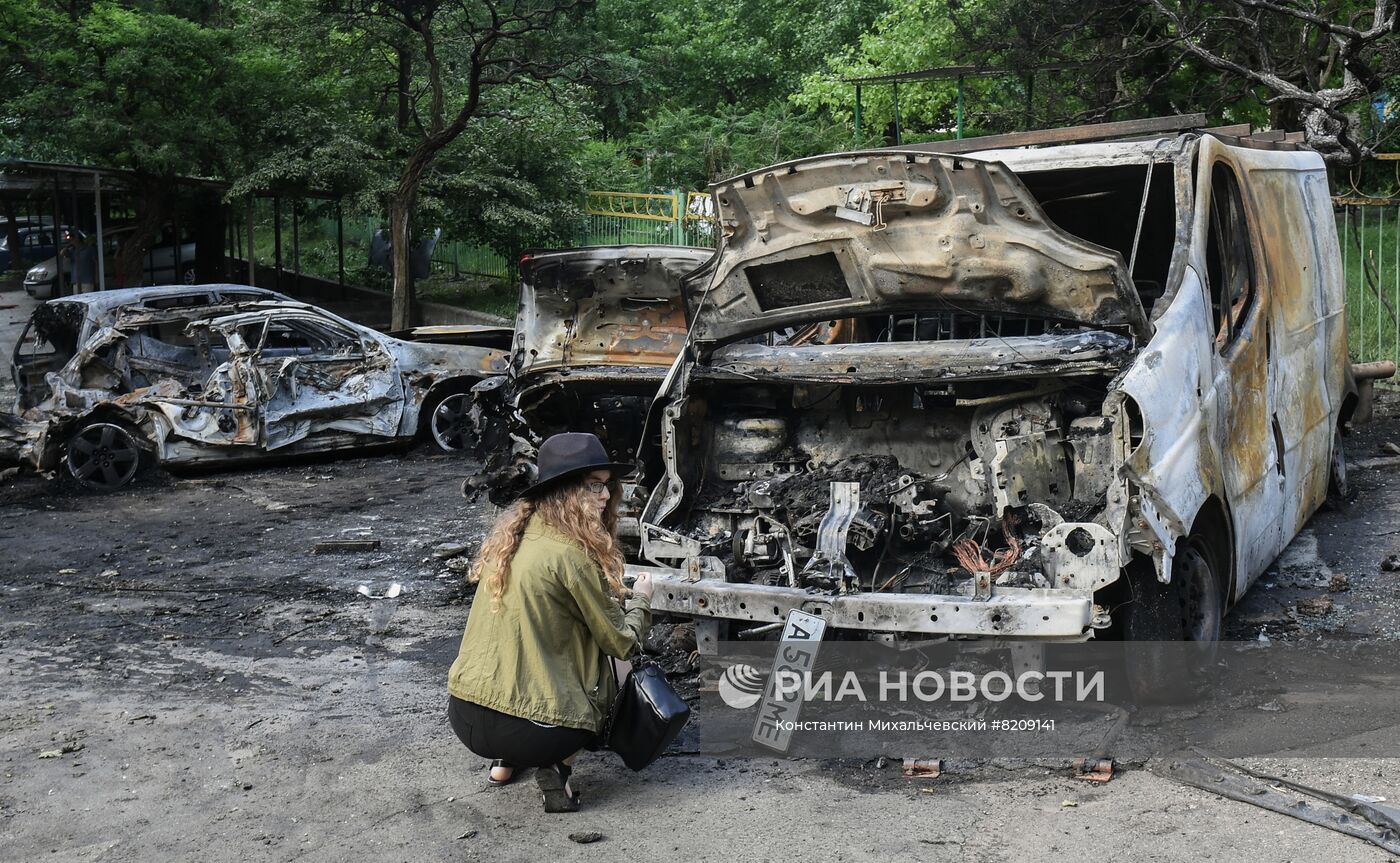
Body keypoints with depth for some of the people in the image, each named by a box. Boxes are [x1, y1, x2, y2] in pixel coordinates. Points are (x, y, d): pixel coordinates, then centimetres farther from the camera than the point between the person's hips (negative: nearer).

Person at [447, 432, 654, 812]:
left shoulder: (509, 535, 9)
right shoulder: (570, 554, -15)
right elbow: (621, 642, -4)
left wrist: (616, 595, 20)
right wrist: (641, 599, 15)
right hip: (525, 730, -7)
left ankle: (506, 762, 22)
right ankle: (556, 768, 1)